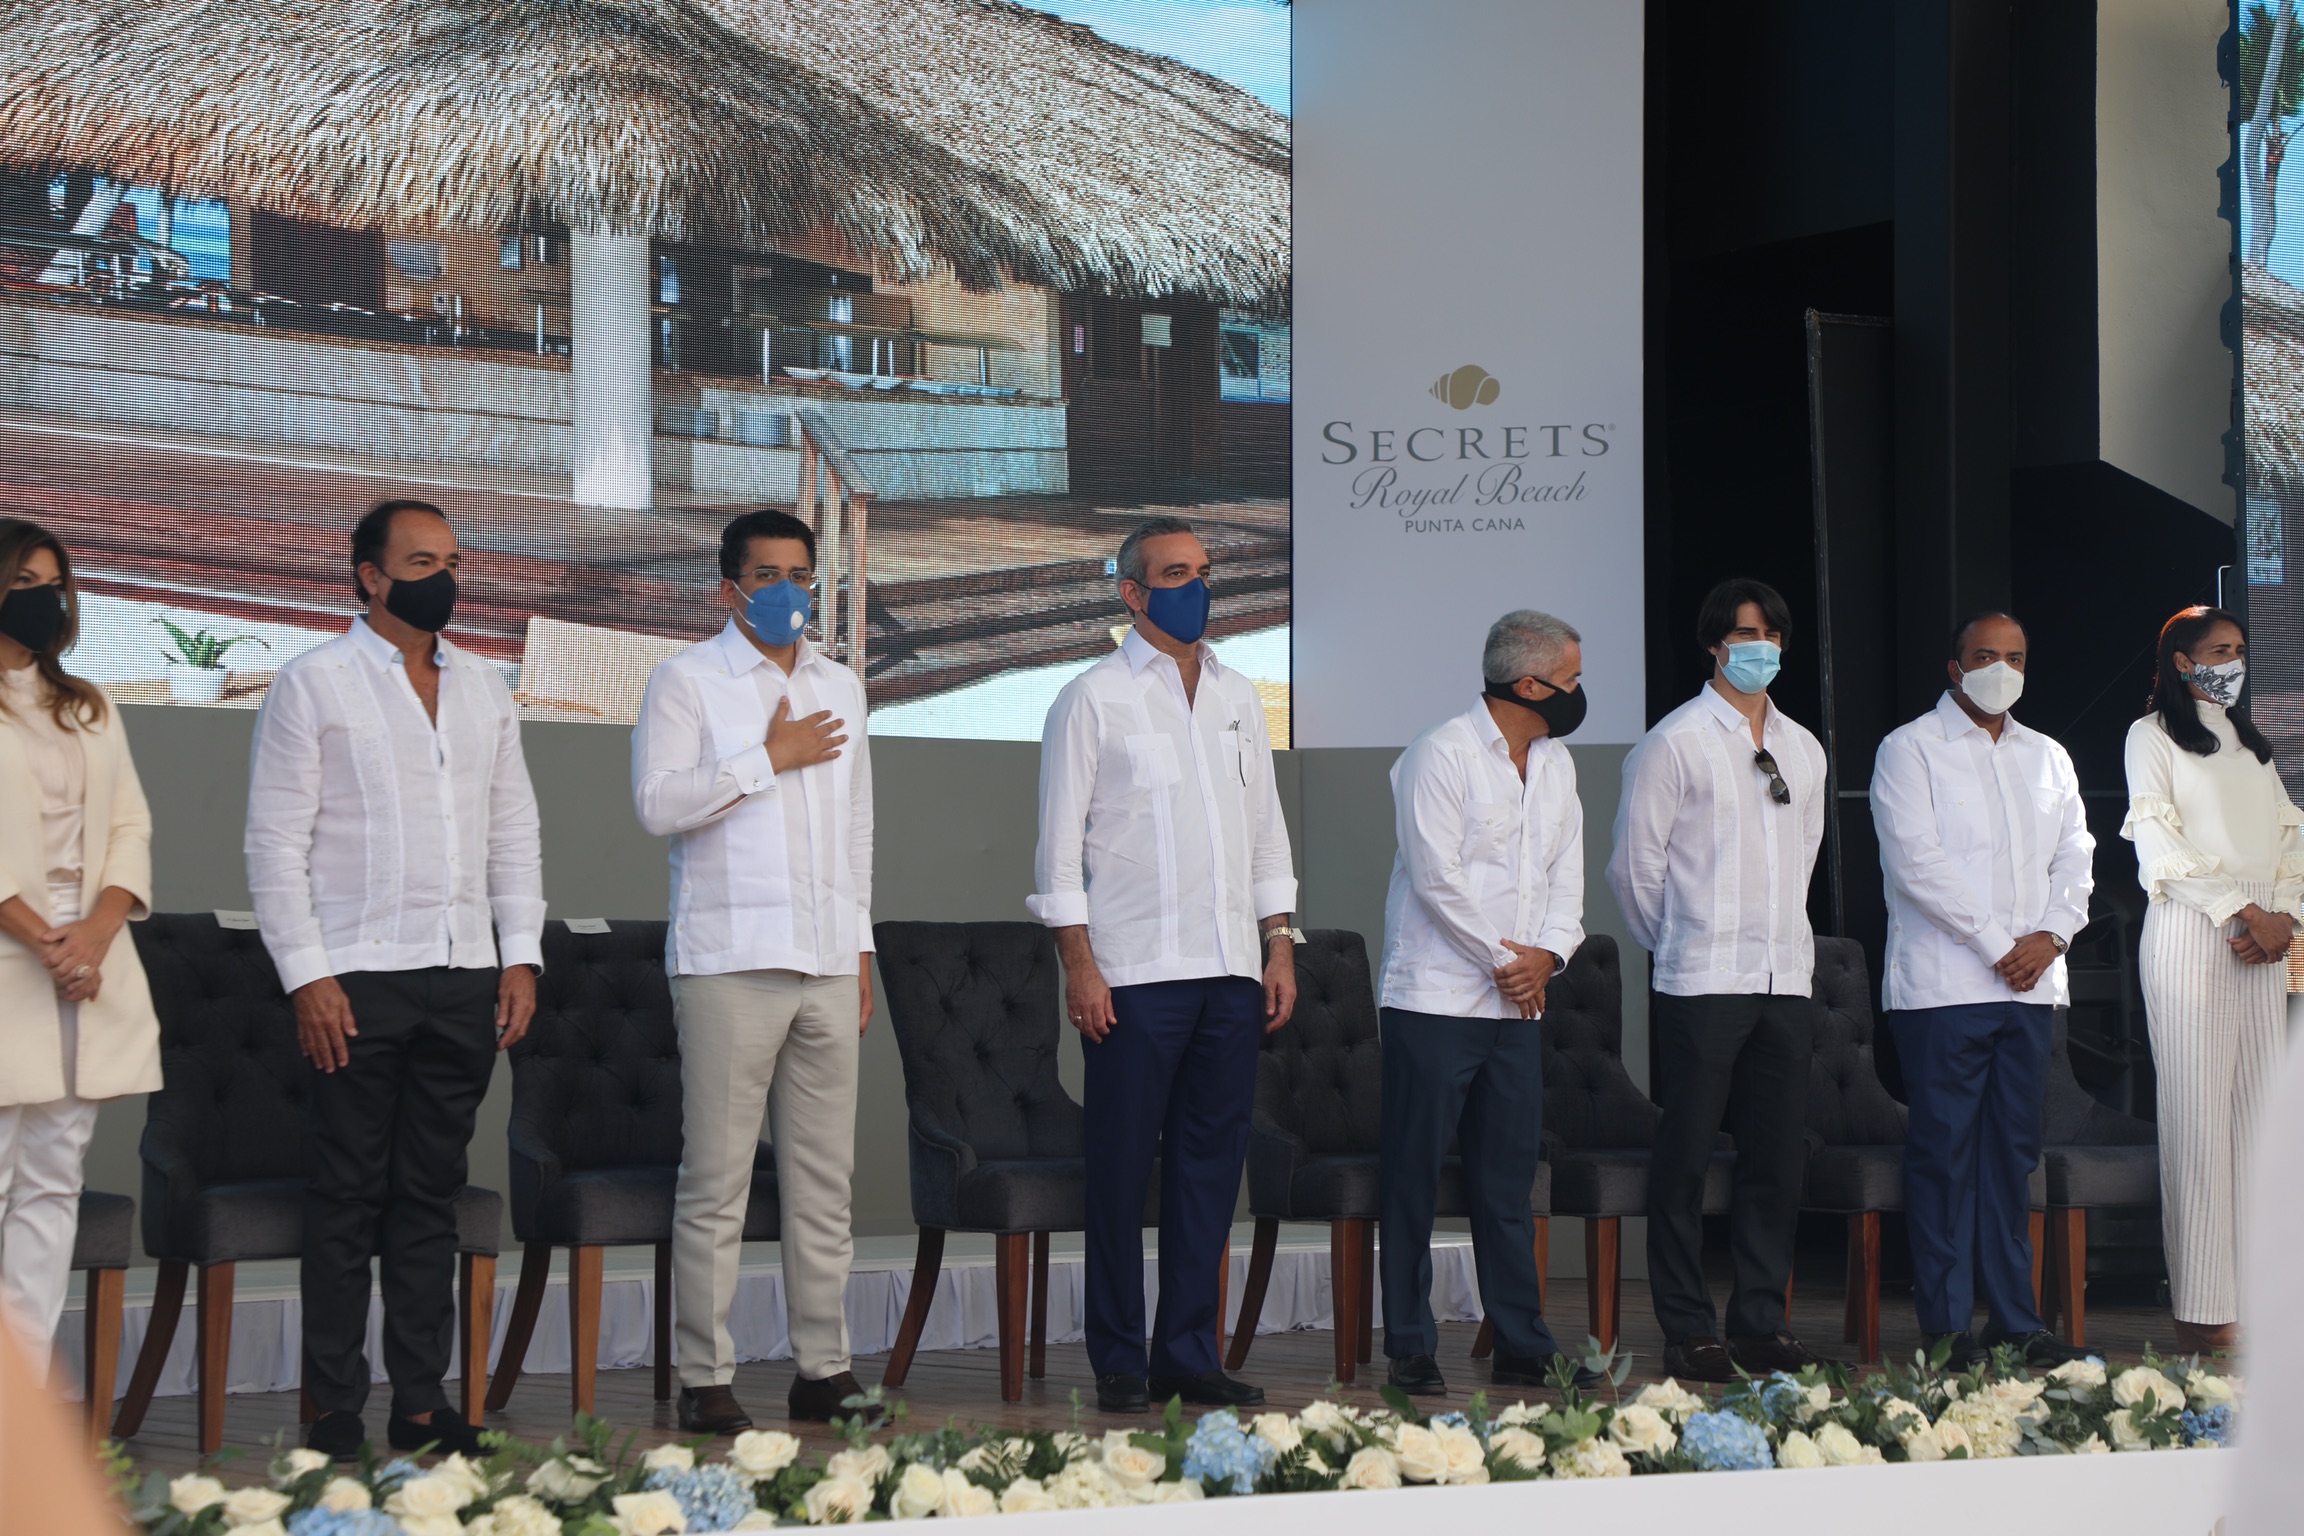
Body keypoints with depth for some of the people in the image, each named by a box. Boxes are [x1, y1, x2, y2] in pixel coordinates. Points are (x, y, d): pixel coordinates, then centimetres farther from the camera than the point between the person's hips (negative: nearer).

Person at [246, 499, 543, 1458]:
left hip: (463, 978, 5)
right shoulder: (314, 684, -1)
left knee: (431, 1196, 8)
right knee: (347, 1199, -1)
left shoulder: (483, 690, 14)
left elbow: (514, 831, 17)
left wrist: (519, 955, 7)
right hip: (358, 979, -5)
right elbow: (275, 841, -5)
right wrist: (306, 976, -12)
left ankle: (422, 1401, 12)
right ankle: (336, 1408, 4)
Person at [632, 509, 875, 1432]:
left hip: (828, 967, 6)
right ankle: (705, 1380, -2)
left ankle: (823, 1368, 11)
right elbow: (657, 804, -11)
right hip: (729, 964, -6)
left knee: (825, 1178, 6)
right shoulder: (688, 681, 0)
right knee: (716, 1182, -5)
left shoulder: (840, 687, 19)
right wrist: (769, 759, -11)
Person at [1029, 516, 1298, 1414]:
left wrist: (1279, 946, 11)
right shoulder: (1094, 699, 0)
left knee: (1212, 1160, 6)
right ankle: (1121, 1364, 6)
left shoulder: (1238, 698, 16)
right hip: (1134, 974, -5)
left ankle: (1190, 1356, 13)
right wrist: (1079, 965, -11)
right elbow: (1059, 842, -4)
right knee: (1122, 1168, -2)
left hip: (1229, 970, 5)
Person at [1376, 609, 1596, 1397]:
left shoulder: (1555, 763, 14)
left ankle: (1522, 1346, 14)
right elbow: (1438, 878, -14)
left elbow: (1566, 872, 13)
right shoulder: (1442, 754, -9)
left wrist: (1547, 953, -5)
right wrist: (1505, 960, -10)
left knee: (1508, 1178, 9)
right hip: (1437, 999, -7)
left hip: (1519, 1005, 7)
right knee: (1415, 1178, -2)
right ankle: (1411, 1350, 4)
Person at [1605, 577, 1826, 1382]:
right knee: (1685, 1156, -3)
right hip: (1700, 983, -6)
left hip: (1784, 979, 6)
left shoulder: (1803, 749, 15)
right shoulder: (1675, 743, -3)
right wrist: (1675, 946, 7)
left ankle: (1761, 1322, 14)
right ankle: (1688, 1331, 2)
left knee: (1779, 1156, 5)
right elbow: (1634, 865, -2)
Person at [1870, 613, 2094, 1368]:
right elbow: (1916, 862, -9)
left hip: (2032, 987, 5)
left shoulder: (2048, 758, 19)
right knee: (1945, 1151, -5)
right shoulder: (1910, 749, 0)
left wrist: (2051, 935, -4)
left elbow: (2075, 857, 15)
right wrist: (1997, 943, -12)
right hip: (1943, 985, -5)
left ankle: (2014, 1319, 11)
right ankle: (1947, 1327, -2)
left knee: (2013, 1151, 7)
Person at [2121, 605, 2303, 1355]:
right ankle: (2203, 1313, -10)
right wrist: (2242, 911, -12)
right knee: (2199, 1116, -9)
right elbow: (2159, 844, -6)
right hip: (2191, 933, -6)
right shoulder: (2153, 736, 4)